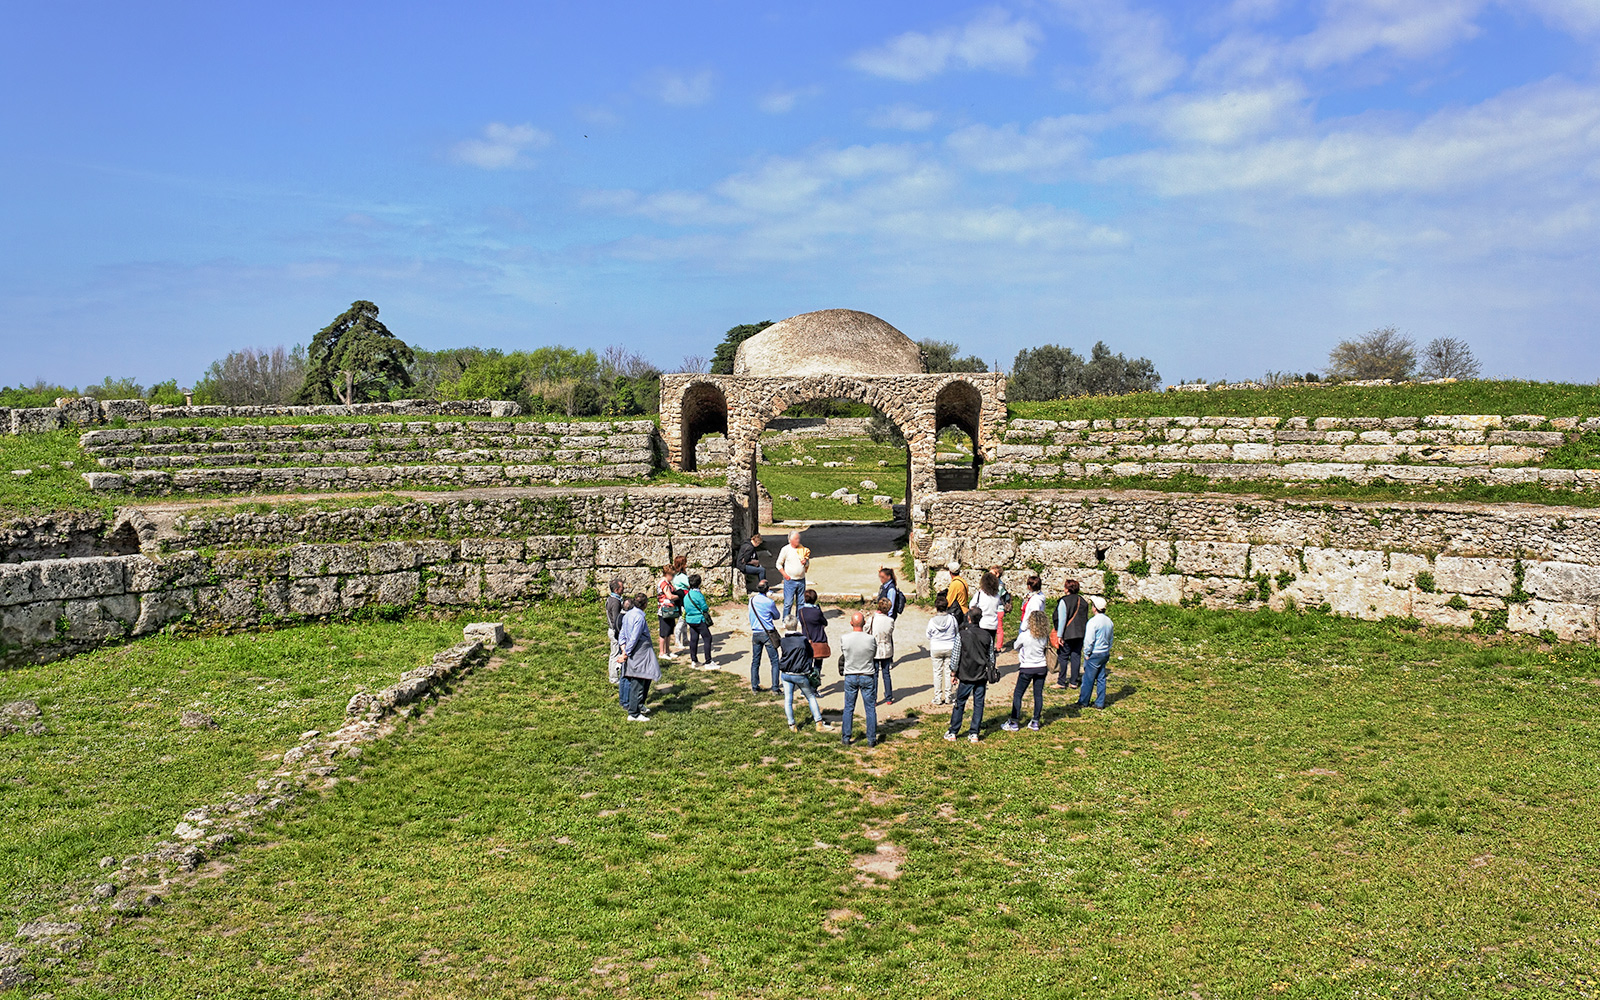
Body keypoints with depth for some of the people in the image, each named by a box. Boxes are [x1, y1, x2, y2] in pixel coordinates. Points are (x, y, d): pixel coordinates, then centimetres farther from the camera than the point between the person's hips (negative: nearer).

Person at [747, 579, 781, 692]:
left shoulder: (752, 599, 0)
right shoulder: (770, 602, -13)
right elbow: (777, 616, 2)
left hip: (755, 634, 5)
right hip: (768, 633, -5)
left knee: (755, 661, 12)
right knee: (775, 661, 2)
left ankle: (754, 686, 14)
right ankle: (775, 687, -2)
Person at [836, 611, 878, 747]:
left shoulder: (844, 639, -13)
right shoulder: (871, 639, -15)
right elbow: (874, 654, 2)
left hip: (850, 677, 1)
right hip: (867, 677, -1)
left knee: (848, 708, 14)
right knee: (870, 709, 9)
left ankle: (846, 738, 20)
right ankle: (871, 739, 14)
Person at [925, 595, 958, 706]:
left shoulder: (932, 621, -11)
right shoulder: (952, 618, -9)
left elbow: (929, 637, -1)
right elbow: (957, 633, 5)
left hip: (936, 650, -1)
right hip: (950, 648, 1)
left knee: (937, 673, 8)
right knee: (948, 672, 9)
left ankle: (938, 697, 11)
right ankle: (948, 697, 14)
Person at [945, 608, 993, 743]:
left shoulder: (962, 635, -11)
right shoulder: (987, 635, -2)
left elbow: (956, 655, -6)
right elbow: (991, 656, 5)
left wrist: (954, 673, 5)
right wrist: (988, 674, 17)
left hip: (966, 676, -2)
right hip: (982, 676, 2)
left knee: (959, 703, 9)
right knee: (979, 704, 9)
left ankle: (953, 732, 16)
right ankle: (974, 734, 10)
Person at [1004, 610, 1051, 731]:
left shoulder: (1024, 636, -17)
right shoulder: (1045, 636, -6)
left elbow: (1015, 647, 0)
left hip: (1027, 668, -4)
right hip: (1041, 667, 4)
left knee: (1017, 694, 6)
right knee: (1038, 694, 11)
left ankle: (1014, 722, 7)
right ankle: (1035, 722, 15)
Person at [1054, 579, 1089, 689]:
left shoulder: (1064, 601, -12)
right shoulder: (1083, 601, 7)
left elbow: (1062, 620, -14)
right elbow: (1086, 619, 12)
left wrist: (1059, 635, -11)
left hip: (1068, 635, -6)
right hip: (1080, 634, 6)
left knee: (1063, 657, 3)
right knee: (1076, 656, 11)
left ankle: (1061, 682, 6)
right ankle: (1074, 682, 14)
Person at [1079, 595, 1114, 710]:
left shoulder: (1093, 621, -19)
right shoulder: (1109, 621, 6)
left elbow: (1089, 640, -19)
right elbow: (1110, 638, 16)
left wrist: (1087, 654, -8)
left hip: (1094, 654, -7)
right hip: (1105, 653, 7)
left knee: (1088, 679, 2)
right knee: (1101, 678, 12)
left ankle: (1083, 702, 11)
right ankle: (1100, 703, 15)